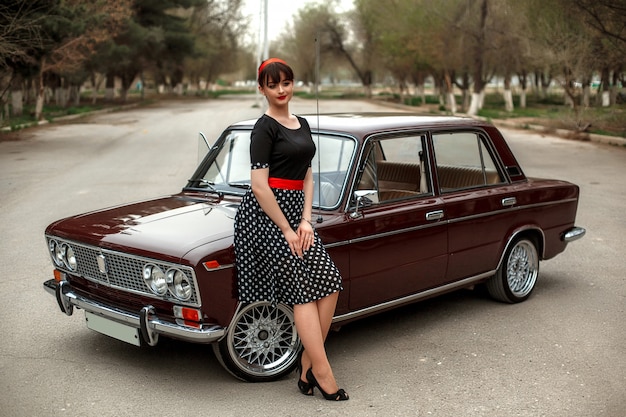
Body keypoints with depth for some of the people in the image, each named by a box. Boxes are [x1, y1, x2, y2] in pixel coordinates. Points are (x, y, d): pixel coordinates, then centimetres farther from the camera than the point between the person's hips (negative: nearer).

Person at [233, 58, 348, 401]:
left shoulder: (302, 125, 15)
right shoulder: (265, 128, -9)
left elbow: (307, 176, 14)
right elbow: (259, 186, -15)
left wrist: (306, 221, 1)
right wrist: (287, 231, -14)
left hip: (295, 210, 8)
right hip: (265, 213, -7)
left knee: (329, 284, -2)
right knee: (304, 289, -9)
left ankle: (307, 366, 6)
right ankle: (323, 376, -4)